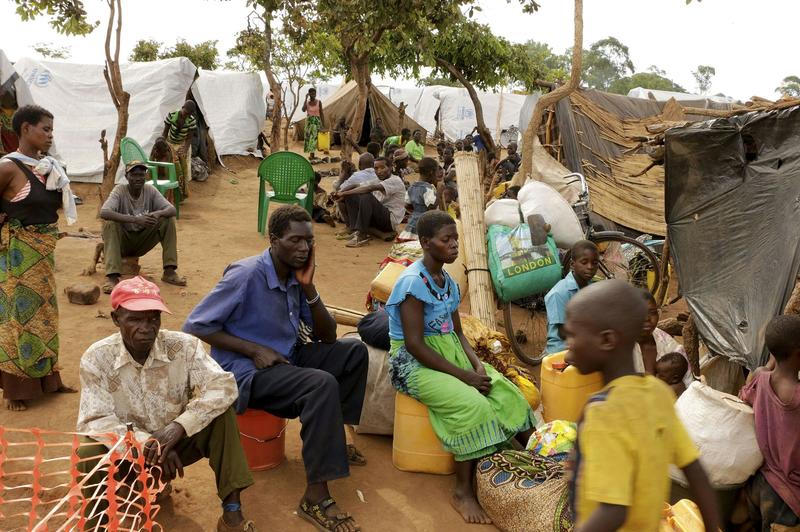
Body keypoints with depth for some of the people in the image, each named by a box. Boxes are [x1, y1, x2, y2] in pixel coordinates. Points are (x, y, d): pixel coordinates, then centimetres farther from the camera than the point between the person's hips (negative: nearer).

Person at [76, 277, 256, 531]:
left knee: (220, 412, -25)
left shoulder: (183, 346, -16)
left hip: (176, 443, 1)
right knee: (88, 454, -32)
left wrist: (179, 426, -38)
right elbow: (93, 421, -23)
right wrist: (147, 443, -36)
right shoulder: (97, 358, -16)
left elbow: (224, 386, -27)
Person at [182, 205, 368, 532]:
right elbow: (194, 326, -17)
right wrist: (254, 349, -21)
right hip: (247, 371, -8)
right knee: (323, 385, -30)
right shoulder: (246, 275, -19)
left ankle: (331, 437, 14)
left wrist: (308, 288, -12)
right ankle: (315, 497, -26)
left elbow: (327, 337, 3)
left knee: (354, 351, -2)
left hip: (287, 358, 8)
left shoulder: (296, 274, 2)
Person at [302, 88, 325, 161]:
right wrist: (306, 99, -14)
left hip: (317, 121, -2)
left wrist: (323, 124, 0)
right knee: (308, 137, 1)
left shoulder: (319, 102, 0)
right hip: (309, 121, 2)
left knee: (313, 137, -11)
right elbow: (304, 110, -16)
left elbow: (321, 113, 3)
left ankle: (311, 155, -14)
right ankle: (311, 154, 8)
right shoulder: (306, 102, 3)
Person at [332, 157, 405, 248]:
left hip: (390, 220, -8)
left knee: (367, 196, -29)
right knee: (350, 196, -1)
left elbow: (371, 188, -26)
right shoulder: (378, 182, 15)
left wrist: (344, 193, -26)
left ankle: (361, 235, -28)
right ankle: (355, 231, -15)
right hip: (377, 217, 8)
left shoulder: (395, 181, -12)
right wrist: (343, 195, -19)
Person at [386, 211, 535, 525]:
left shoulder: (448, 282, 8)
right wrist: (464, 375, -22)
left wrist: (476, 364, -8)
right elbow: (415, 345, -23)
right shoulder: (413, 282, -18)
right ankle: (463, 491, -16)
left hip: (450, 354, 8)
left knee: (508, 395, -8)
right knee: (473, 406, -29)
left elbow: (457, 333, 12)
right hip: (414, 362, -8)